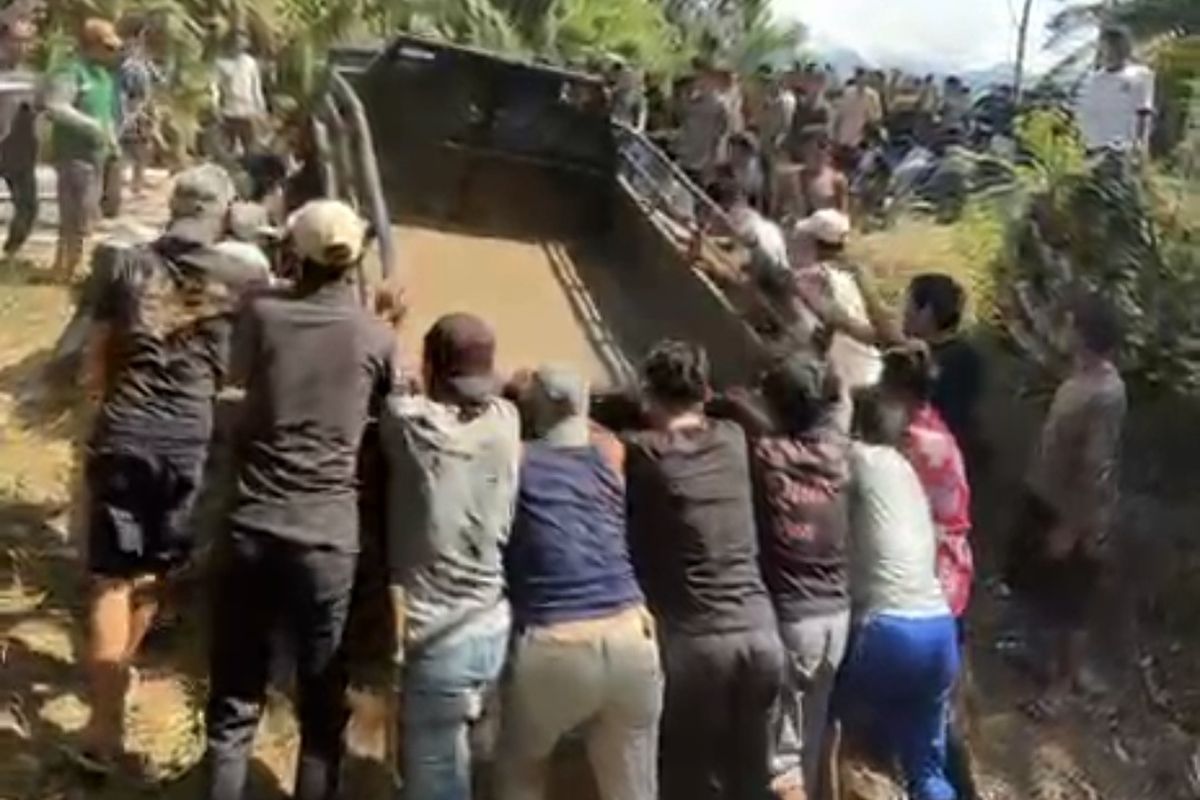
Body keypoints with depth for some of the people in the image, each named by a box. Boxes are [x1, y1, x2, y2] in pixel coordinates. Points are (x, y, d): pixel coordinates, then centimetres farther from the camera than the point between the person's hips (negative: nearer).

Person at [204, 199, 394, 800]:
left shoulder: (262, 313, -1)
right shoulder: (377, 338, -2)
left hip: (252, 526, 1)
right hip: (328, 536, -1)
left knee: (234, 704, 12)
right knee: (322, 711, 13)